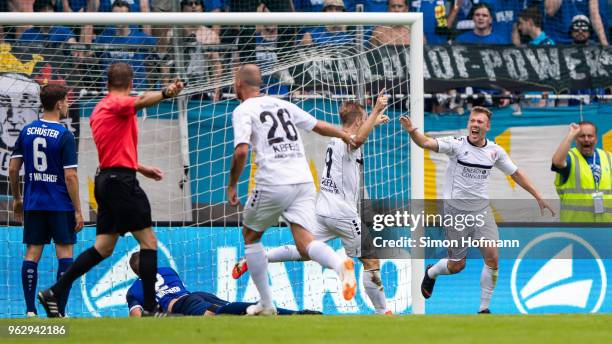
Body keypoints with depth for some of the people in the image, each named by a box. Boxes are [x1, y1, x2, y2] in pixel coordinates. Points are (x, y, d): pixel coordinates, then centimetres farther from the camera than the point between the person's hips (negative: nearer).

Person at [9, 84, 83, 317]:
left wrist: (17, 199, 20)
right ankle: (60, 311, -3)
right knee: (65, 253, 2)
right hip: (60, 205, -5)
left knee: (32, 253, 6)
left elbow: (13, 169, 7)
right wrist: (78, 211, -7)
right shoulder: (64, 136, -11)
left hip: (32, 203, 5)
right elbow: (70, 176, -13)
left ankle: (30, 310, 2)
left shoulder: (27, 131, 5)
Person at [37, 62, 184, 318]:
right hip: (122, 180, -9)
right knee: (148, 241, -5)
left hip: (104, 179, 9)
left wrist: (141, 168, 39)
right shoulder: (118, 103, -7)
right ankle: (150, 308, -9)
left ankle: (54, 293, 8)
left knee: (103, 247, 11)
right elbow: (141, 101, -32)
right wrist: (166, 93, -50)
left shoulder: (100, 109, 20)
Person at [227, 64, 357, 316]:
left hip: (273, 184, -5)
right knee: (304, 243, -4)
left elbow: (241, 151, -12)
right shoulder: (282, 104, 20)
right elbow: (319, 126, 28)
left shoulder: (243, 110, 2)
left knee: (250, 236, 19)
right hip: (304, 181, 5)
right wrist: (344, 135, 46)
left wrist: (232, 185, 0)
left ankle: (266, 304, 18)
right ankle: (340, 265, -38)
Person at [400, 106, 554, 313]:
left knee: (492, 258, -13)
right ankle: (431, 272, 40)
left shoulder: (495, 151, 0)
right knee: (457, 265, 4)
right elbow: (426, 143, -24)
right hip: (456, 211, -3)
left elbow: (516, 174, 13)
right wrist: (412, 131, -45)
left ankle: (484, 308, 2)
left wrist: (538, 197, 14)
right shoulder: (456, 145, -11)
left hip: (481, 210, 3)